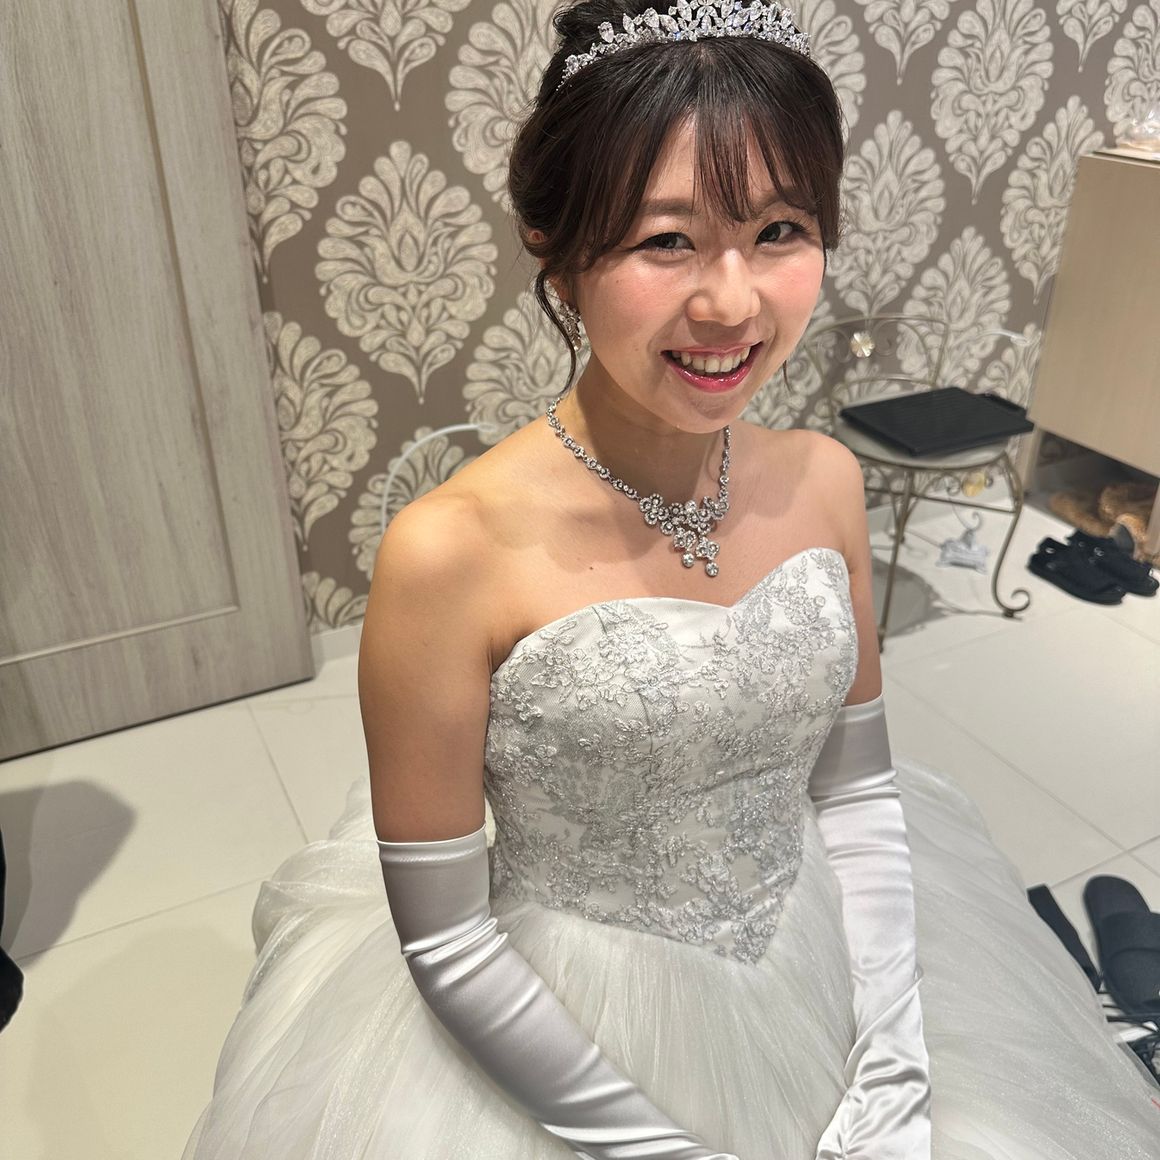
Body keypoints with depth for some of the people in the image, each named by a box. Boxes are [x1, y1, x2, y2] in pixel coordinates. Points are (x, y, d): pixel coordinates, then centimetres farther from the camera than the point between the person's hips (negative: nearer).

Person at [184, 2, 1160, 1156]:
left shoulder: (824, 481, -9)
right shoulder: (451, 552, -24)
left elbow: (857, 787, 0)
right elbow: (443, 939, -16)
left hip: (825, 1004, 5)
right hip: (563, 1052, -4)